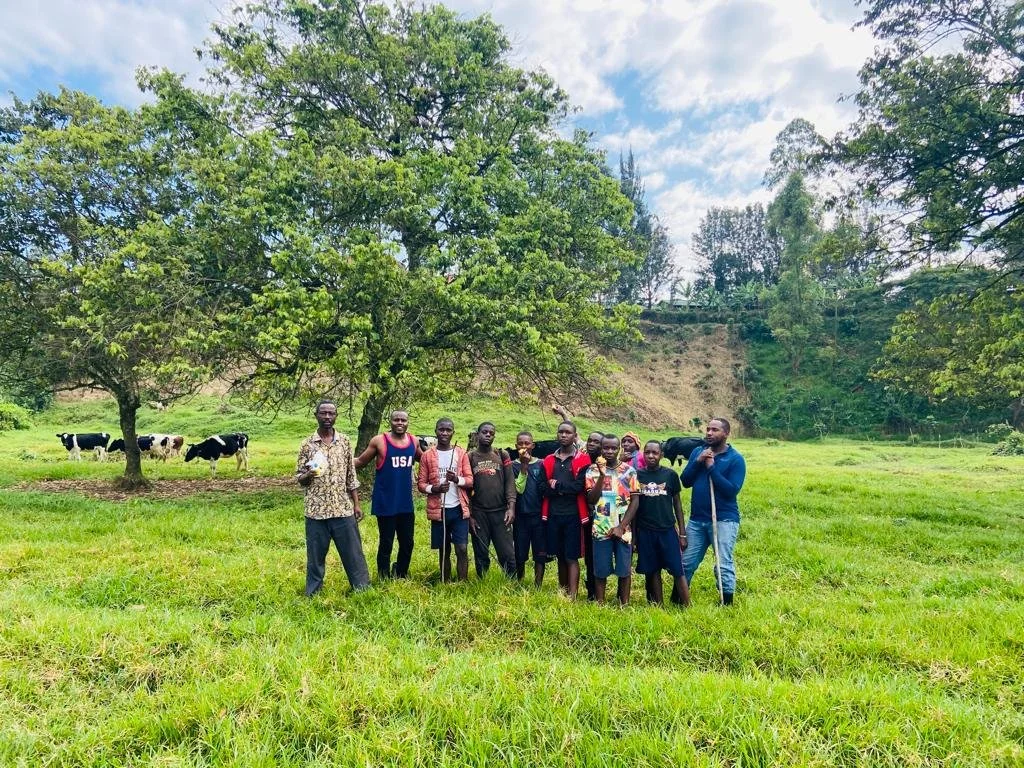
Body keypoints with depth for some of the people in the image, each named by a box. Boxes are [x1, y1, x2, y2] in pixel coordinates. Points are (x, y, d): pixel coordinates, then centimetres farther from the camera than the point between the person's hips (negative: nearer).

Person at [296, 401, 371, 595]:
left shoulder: (344, 441, 3)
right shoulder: (307, 444, -1)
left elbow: (351, 475, 7)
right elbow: (299, 478, 3)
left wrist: (356, 504, 4)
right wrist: (308, 474, -21)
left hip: (343, 508, 1)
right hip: (316, 509, -1)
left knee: (353, 551, 7)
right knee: (315, 554, 9)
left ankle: (363, 589, 21)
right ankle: (313, 593, 25)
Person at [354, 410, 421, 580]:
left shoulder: (413, 441, 3)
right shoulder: (379, 441, -11)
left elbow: (423, 459, 22)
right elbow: (360, 462, -1)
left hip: (406, 503, 5)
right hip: (385, 503, -5)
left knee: (407, 543, 15)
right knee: (386, 543, 6)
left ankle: (400, 575, 37)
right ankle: (384, 579, 25)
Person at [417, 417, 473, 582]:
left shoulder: (461, 454, 4)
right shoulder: (427, 455, 2)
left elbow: (470, 480, 1)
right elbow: (421, 483, 1)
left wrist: (456, 479, -19)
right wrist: (434, 488, -19)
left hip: (459, 509, 0)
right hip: (439, 510, 0)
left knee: (462, 549, -4)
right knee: (444, 550, 10)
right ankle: (445, 584, 22)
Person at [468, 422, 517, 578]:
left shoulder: (502, 455, 7)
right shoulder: (470, 457, 4)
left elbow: (510, 482, 2)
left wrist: (511, 507, -10)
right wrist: (469, 514, -1)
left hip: (500, 512, 0)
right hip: (478, 513, 0)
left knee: (508, 554, 0)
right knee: (481, 555, 9)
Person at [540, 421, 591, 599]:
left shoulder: (582, 460, -2)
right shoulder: (548, 461, 10)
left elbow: (579, 486, -13)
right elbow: (543, 487, 1)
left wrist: (556, 485, -6)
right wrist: (566, 489, -12)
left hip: (573, 514, -4)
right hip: (553, 515, 4)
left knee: (571, 557, -2)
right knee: (560, 557, 13)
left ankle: (572, 597, -2)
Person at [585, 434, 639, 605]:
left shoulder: (629, 470, 2)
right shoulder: (593, 470, 1)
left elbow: (635, 500, 1)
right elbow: (591, 499, -8)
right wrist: (602, 475, -18)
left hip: (623, 529, 1)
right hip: (601, 529, 0)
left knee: (624, 569, 5)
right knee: (600, 569, 5)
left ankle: (625, 604, 18)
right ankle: (599, 604, 18)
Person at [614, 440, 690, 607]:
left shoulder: (670, 475, -1)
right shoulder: (637, 475, 0)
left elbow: (677, 503, 5)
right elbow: (634, 504, 2)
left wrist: (682, 532, 3)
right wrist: (621, 526, -10)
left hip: (668, 530, -1)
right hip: (645, 531, 1)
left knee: (678, 571, -2)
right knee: (653, 571, 8)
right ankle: (658, 607, 19)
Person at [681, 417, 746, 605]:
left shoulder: (735, 459, -7)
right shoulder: (697, 452, 7)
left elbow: (732, 490, -17)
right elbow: (685, 481, 2)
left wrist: (712, 468, -18)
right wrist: (698, 462, -12)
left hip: (724, 519, -5)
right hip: (697, 519, 5)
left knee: (723, 565, -2)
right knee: (686, 562, 12)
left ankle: (727, 604, 14)